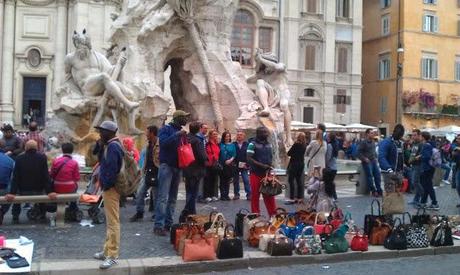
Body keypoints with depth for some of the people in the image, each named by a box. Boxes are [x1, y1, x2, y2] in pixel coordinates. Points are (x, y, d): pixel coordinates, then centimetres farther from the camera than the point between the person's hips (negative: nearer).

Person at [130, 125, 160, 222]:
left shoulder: (160, 145, -16)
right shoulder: (148, 144, 11)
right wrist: (143, 169, 14)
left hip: (156, 174, -8)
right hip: (148, 173, 8)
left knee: (156, 196, 4)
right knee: (140, 193, 5)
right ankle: (139, 213, 16)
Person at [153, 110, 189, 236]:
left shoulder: (181, 131, 15)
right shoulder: (166, 129, -5)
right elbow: (163, 142, -21)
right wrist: (177, 134, -23)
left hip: (178, 167, 8)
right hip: (166, 166, -8)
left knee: (173, 198, 9)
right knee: (163, 197, -12)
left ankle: (168, 223, 15)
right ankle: (159, 225, -12)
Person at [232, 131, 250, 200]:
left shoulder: (247, 144, 1)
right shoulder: (233, 144, 2)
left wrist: (247, 164, -10)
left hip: (244, 166, -1)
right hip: (235, 166, 1)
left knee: (246, 180, -5)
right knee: (235, 181, 8)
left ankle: (249, 194, -2)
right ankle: (236, 194, 17)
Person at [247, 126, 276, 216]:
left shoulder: (269, 145, 11)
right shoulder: (253, 144, -7)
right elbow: (249, 158, -13)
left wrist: (270, 165, -3)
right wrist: (261, 165, -19)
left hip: (267, 174, 5)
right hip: (256, 174, -5)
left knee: (269, 195, 7)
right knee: (255, 196, 4)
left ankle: (273, 215, 14)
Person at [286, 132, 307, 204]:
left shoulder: (296, 144, -17)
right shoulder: (304, 145, 3)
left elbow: (289, 153, -12)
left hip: (294, 164, -7)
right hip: (301, 164, 7)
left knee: (291, 181, -2)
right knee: (299, 181, 13)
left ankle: (292, 198, -4)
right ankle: (299, 198, 17)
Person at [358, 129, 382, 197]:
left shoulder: (373, 142, 14)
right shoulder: (363, 142, -9)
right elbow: (359, 152, -12)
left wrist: (375, 158, 13)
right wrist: (364, 159, -18)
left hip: (374, 161, 7)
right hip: (367, 162, -7)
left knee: (377, 174, 3)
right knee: (370, 176, -7)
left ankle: (379, 190, 10)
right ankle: (373, 191, 0)